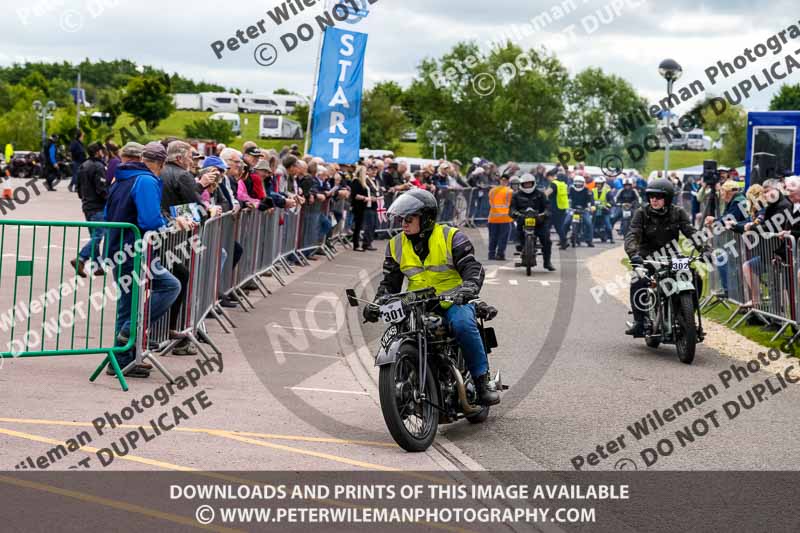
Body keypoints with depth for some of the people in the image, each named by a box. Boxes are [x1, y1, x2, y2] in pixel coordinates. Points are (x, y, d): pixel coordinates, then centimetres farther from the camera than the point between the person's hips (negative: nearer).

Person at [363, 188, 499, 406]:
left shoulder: (451, 237, -4)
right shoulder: (396, 245, 10)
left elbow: (472, 267, -11)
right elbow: (390, 282, 14)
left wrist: (468, 289, -32)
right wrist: (378, 304, -5)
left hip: (453, 301, -4)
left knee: (462, 323, -35)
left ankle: (483, 380, -23)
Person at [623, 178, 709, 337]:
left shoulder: (678, 212, 1)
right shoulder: (642, 213, -3)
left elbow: (691, 232, -10)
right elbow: (632, 235, -14)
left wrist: (704, 249, -27)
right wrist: (633, 254, -35)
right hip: (648, 257, -2)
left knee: (695, 278, -17)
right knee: (638, 282, -31)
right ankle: (639, 322, -21)